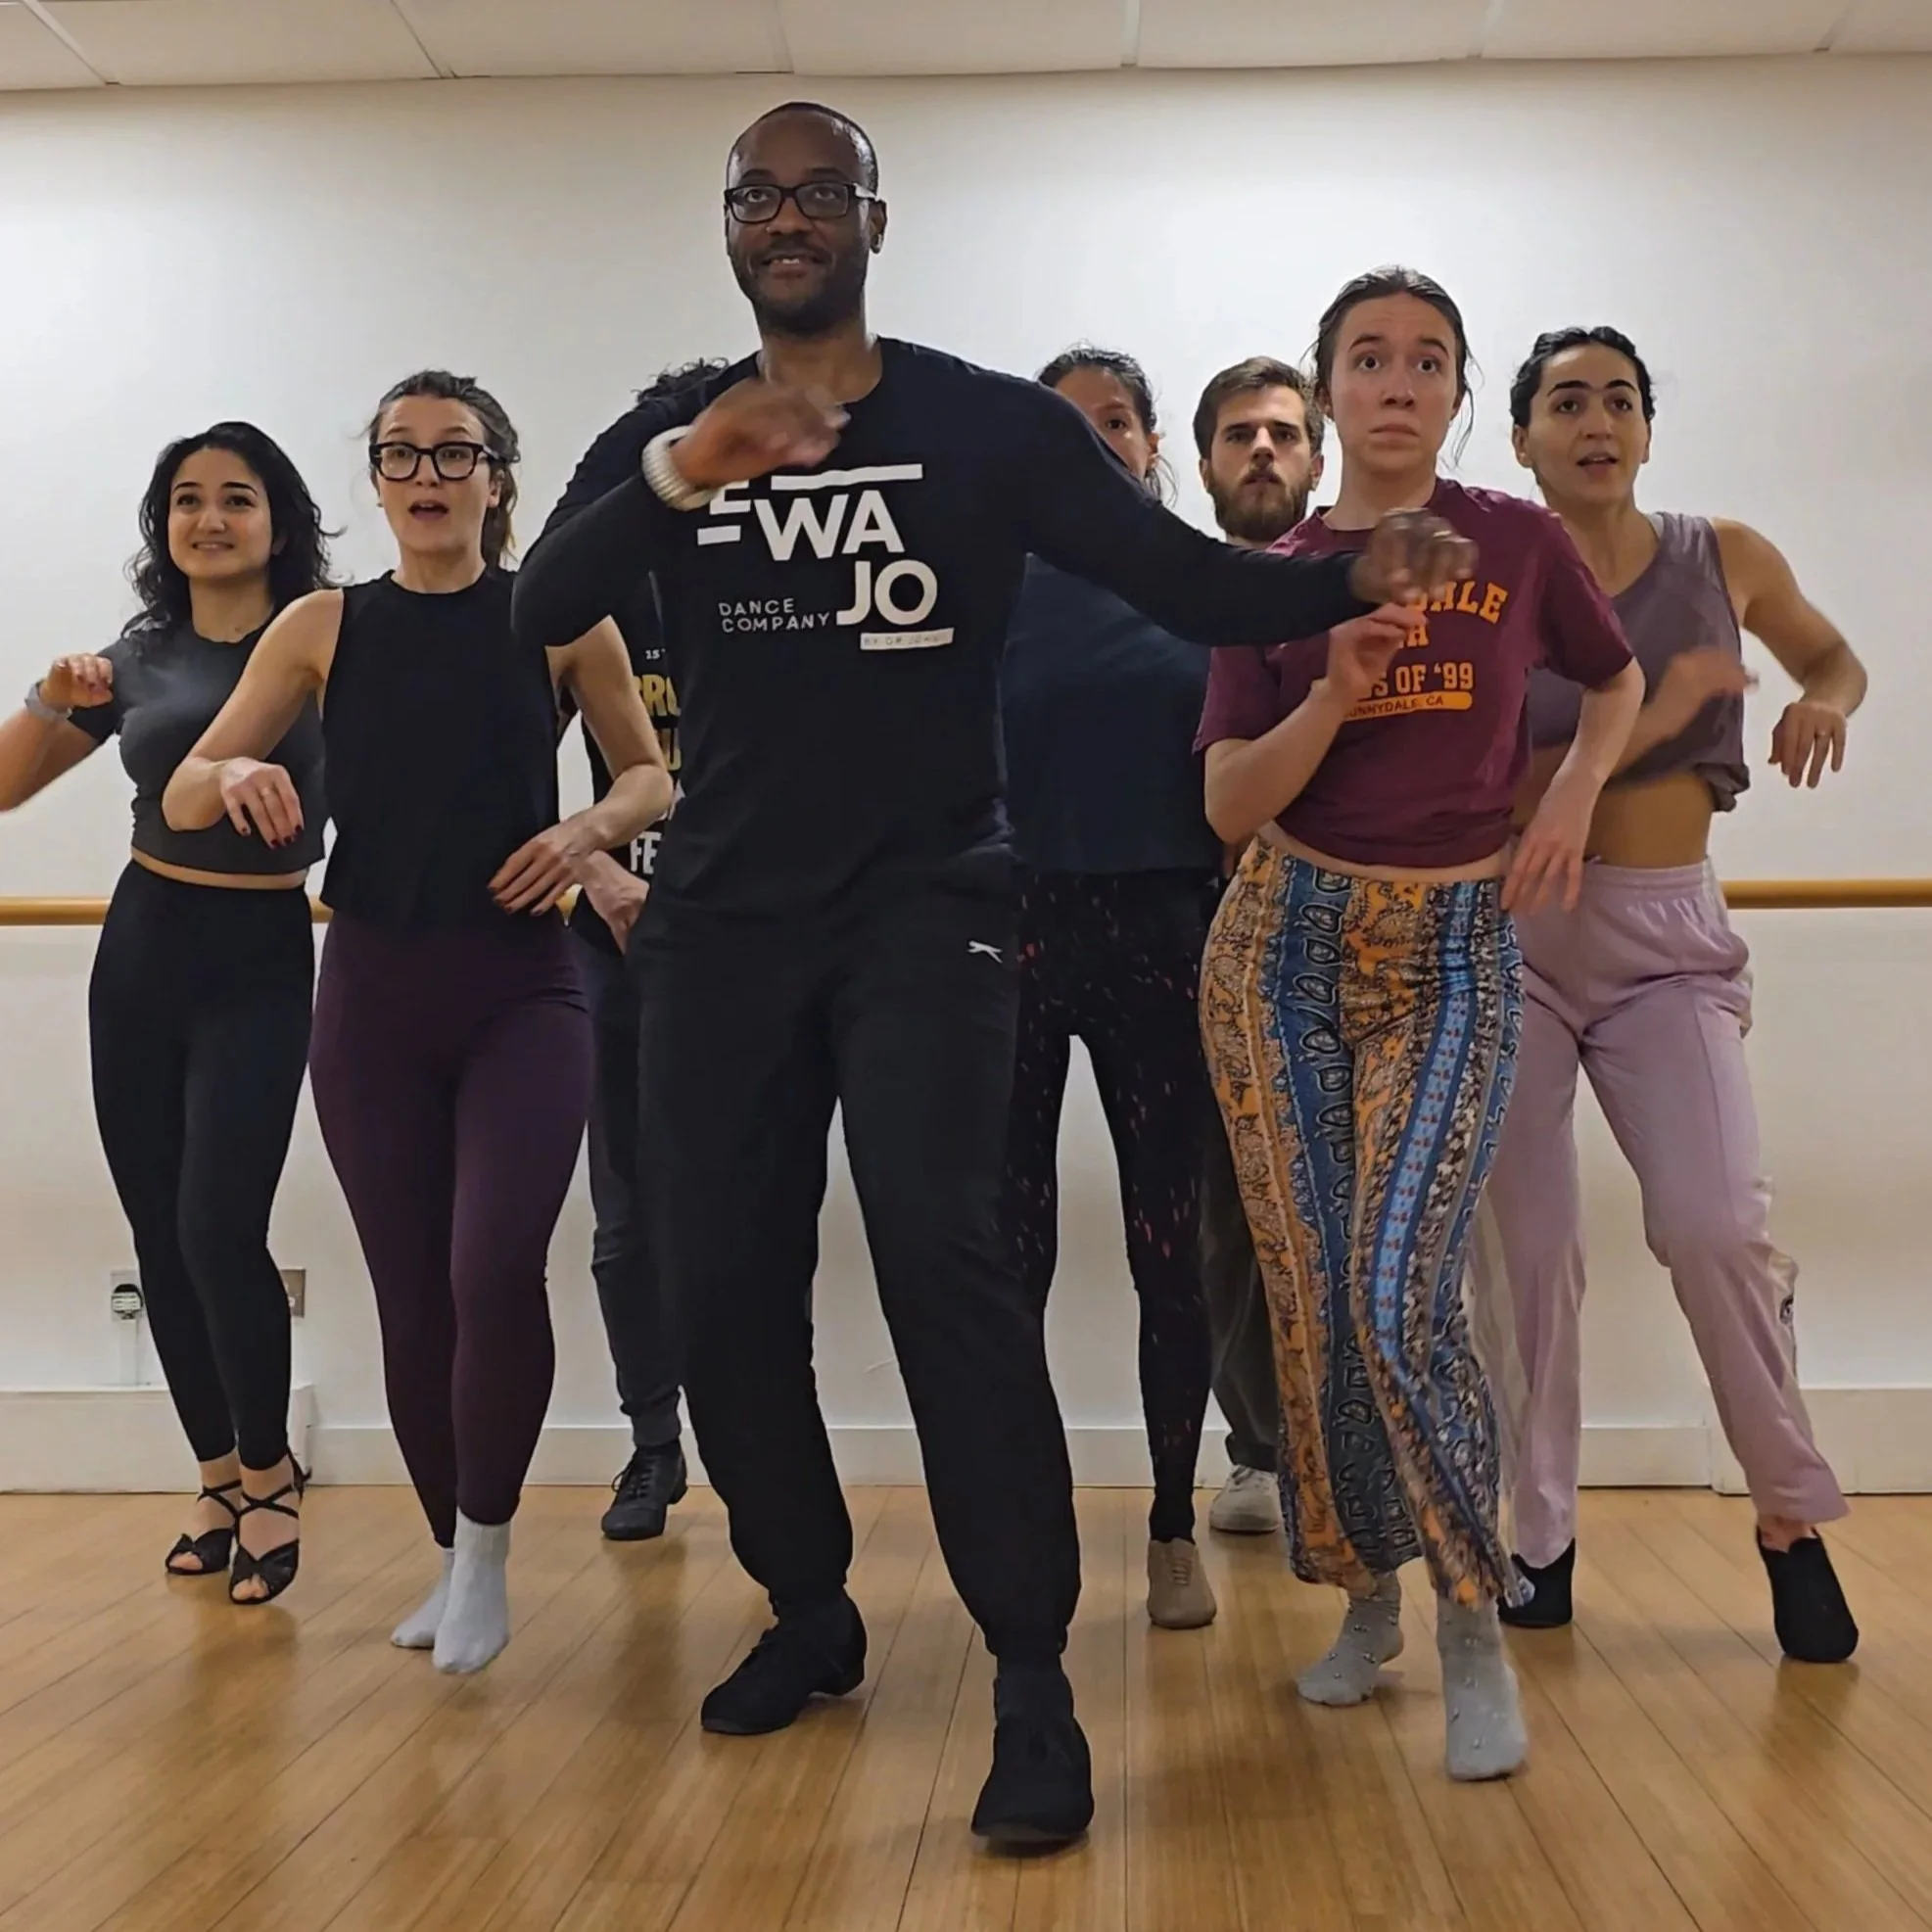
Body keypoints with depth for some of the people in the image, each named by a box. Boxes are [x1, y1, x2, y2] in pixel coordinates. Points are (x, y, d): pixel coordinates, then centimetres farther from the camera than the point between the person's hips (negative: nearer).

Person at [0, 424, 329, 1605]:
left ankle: (269, 1474, 11)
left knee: (219, 1227, -12)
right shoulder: (136, 657, 6)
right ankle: (218, 1475, 25)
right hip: (140, 952, 5)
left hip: (260, 961, -5)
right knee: (159, 1235, 8)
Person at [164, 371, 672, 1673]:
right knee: (411, 1297, 7)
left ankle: (486, 1545, 5)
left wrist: (590, 829, -11)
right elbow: (181, 795, 6)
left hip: (523, 988, -2)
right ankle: (452, 1555, 28)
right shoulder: (323, 627, 5)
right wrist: (239, 778, -17)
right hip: (374, 992, 3)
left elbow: (653, 777, 10)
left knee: (496, 1270, -19)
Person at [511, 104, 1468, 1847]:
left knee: (942, 1257, -17)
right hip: (723, 919, 4)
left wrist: (1351, 580, -26)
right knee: (723, 1281, 6)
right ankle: (812, 1609, 26)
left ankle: (1033, 1675, -7)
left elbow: (1191, 581, -6)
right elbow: (542, 608, -11)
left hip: (925, 908, -3)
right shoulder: (664, 433, 7)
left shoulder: (990, 423, 0)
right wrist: (681, 475, -30)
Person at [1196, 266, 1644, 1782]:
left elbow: (1619, 682, 20)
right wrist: (1333, 696, -16)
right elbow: (1229, 806, -2)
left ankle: (1474, 1629, 3)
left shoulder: (1521, 544, 2)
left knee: (1401, 1299, -15)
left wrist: (1573, 795, 3)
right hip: (1285, 945, 2)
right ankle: (1367, 1597, 22)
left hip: (1455, 950, -2)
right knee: (1311, 1302, 3)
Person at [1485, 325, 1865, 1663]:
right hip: (1517, 928, 0)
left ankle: (1793, 1516, 7)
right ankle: (1541, 1532, 16)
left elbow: (1836, 659, 22)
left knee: (1717, 1225, -15)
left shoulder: (1726, 560, 4)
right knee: (1531, 1246, 1)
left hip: (1670, 935, 1)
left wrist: (1828, 704, -1)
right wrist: (1650, 718, -18)